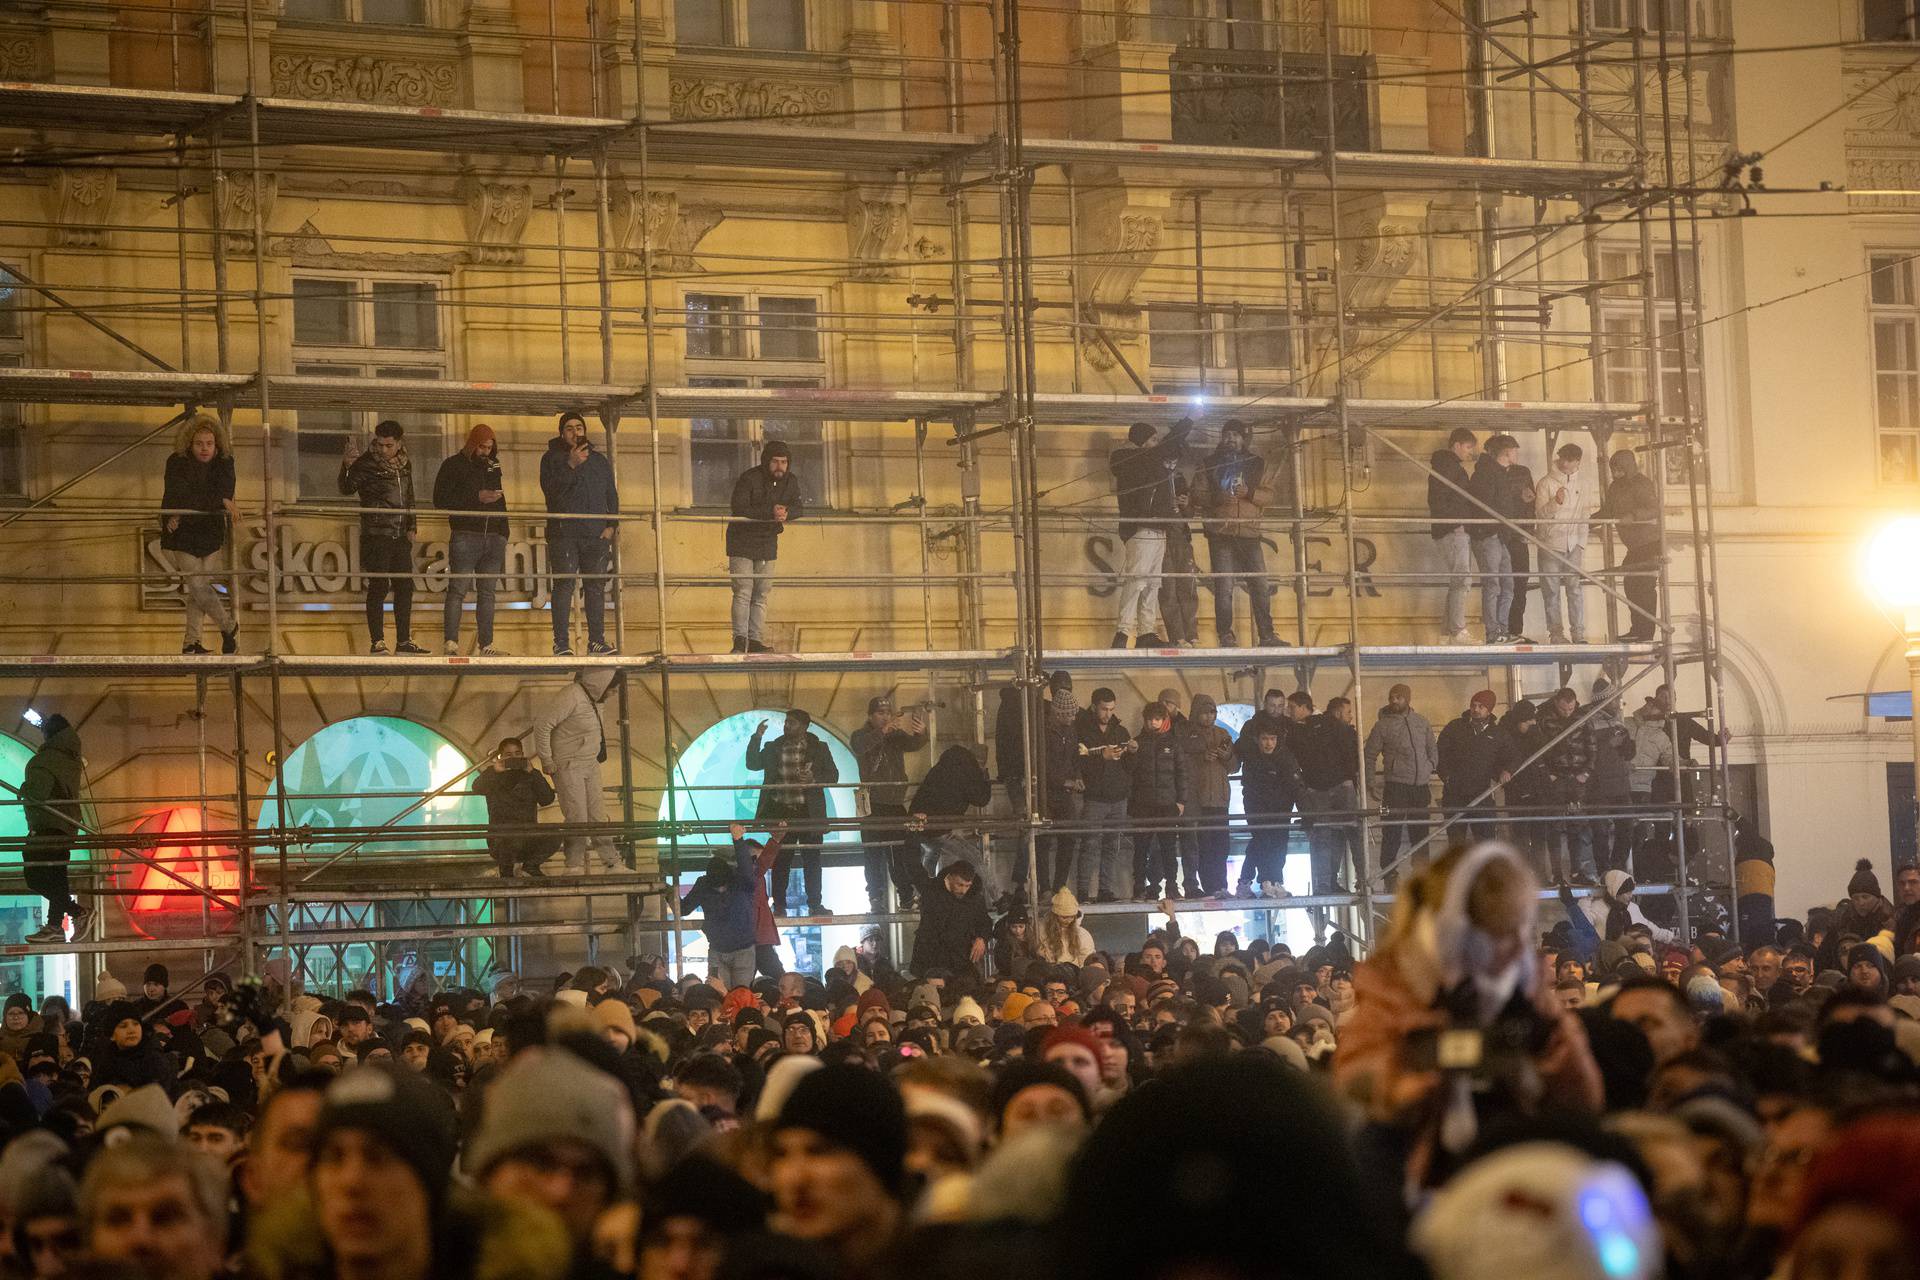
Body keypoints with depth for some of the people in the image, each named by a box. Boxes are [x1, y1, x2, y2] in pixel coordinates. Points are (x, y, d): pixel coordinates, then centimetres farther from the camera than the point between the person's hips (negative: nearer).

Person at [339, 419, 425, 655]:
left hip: (401, 537, 6)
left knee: (405, 587, 8)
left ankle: (404, 640, 16)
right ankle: (377, 642, -2)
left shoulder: (405, 464, 11)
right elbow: (347, 488, -14)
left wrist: (412, 527, 10)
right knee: (378, 587, -6)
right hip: (376, 536, -6)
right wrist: (347, 467, -32)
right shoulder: (367, 463, -7)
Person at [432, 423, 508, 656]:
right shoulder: (453, 466, 2)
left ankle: (485, 644, 6)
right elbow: (441, 500, -8)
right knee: (458, 590, -9)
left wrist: (504, 534, 15)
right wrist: (477, 498, -12)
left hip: (493, 538, 6)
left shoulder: (493, 467, 18)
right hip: (465, 537, -6)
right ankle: (451, 642, -11)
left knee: (488, 592, 5)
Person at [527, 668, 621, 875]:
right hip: (569, 767, -9)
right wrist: (546, 760, -19)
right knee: (577, 818, -8)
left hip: (590, 765, 9)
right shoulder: (571, 697, -19)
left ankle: (613, 863, 12)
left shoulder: (591, 699, 11)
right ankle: (575, 866, 0)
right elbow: (542, 723, -22)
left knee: (597, 816, 10)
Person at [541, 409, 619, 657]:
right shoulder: (552, 458, 5)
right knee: (563, 586, -7)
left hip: (596, 534, 4)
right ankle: (561, 642, -8)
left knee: (596, 587, 3)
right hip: (563, 534, -3)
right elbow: (550, 490, -11)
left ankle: (597, 639, 7)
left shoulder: (600, 461, 17)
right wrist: (571, 466, -18)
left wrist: (611, 526, 4)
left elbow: (612, 495, 17)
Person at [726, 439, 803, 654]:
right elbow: (738, 508, -28)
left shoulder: (790, 481, 2)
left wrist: (787, 513, -25)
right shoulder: (749, 478, -17)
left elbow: (800, 507, -1)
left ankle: (756, 641, 7)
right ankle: (740, 640, -9)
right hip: (742, 542, -6)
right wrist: (770, 513, -34)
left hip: (767, 544, 6)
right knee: (743, 592, -10)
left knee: (762, 594, 5)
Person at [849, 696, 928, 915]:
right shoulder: (861, 736, 4)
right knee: (874, 856, -5)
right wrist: (882, 732, -37)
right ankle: (876, 901, -4)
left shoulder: (897, 736, 12)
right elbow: (861, 747, -19)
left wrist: (920, 733, -32)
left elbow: (915, 744, -7)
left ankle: (907, 899, 0)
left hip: (896, 804, 3)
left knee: (901, 855, -2)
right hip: (873, 805, -3)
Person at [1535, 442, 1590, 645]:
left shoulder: (1581, 485, 13)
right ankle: (1555, 632, 2)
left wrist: (1582, 543, 9)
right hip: (1550, 544, -3)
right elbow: (1540, 513, -8)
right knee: (1552, 590, -3)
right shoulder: (1546, 483, 0)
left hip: (1573, 545, 3)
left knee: (1576, 588, -5)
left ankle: (1578, 632, -3)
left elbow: (1583, 516, 17)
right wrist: (1556, 502, -25)